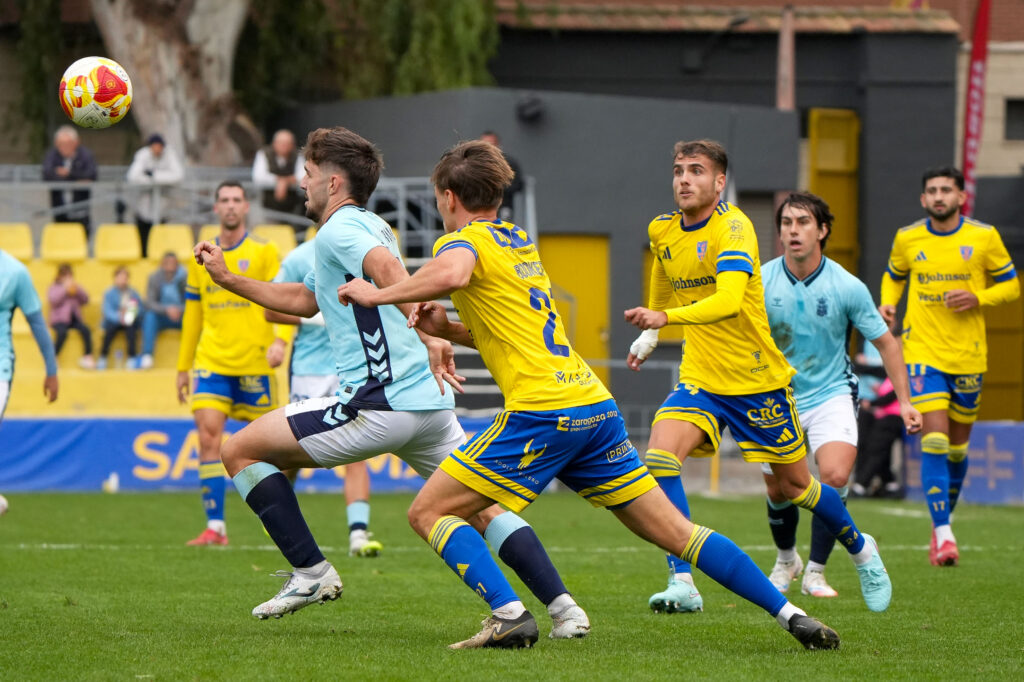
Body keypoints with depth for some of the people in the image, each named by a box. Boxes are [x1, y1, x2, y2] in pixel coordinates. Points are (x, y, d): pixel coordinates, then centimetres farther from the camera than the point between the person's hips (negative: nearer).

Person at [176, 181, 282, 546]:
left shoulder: (264, 252, 0)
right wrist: (183, 366, 17)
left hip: (254, 364, -3)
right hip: (210, 363, 3)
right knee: (208, 438, -10)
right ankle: (215, 527, -11)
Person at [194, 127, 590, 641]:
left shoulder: (340, 229, -4)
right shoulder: (371, 227, 25)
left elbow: (389, 271, -26)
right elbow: (303, 300, 36)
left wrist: (428, 337, -35)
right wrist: (227, 279, 36)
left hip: (379, 402, -9)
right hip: (429, 401, 9)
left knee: (241, 450, 3)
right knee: (482, 508, 11)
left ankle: (311, 573, 2)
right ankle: (563, 608, -2)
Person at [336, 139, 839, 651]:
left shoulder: (463, 240, -1)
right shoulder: (519, 240, 24)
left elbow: (452, 274, -27)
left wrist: (377, 294, -14)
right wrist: (445, 328, 19)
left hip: (541, 413, -8)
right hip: (597, 404, 8)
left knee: (428, 512, -1)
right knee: (674, 531, 10)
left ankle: (509, 616, -17)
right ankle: (789, 613, 5)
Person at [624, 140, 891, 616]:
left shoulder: (734, 228, -20)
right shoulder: (662, 231, 2)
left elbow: (728, 300, -36)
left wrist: (665, 318, -48)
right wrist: (648, 337, 23)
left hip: (758, 380, -5)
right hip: (700, 378, 5)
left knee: (795, 486, 10)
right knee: (659, 456, -23)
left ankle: (861, 550, 39)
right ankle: (682, 584, -24)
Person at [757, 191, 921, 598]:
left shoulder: (847, 287, -12)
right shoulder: (760, 282, -11)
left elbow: (885, 342, -1)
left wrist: (904, 401, -3)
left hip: (831, 395, -1)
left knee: (835, 476, -23)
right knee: (778, 491, 5)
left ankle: (815, 572, -7)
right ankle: (786, 560, 37)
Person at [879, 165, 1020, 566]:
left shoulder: (984, 237, -2)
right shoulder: (907, 239, 1)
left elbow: (1011, 285, 5)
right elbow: (894, 276, 20)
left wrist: (977, 298, -13)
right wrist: (888, 303, -1)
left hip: (968, 355, 1)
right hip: (922, 351, -1)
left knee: (957, 445, 11)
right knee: (934, 439, -15)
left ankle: (943, 521, 31)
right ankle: (943, 533, -18)